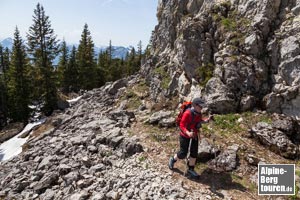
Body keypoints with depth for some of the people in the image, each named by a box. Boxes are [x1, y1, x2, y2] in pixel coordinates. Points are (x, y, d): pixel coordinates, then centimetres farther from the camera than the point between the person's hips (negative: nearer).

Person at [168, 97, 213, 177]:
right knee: (183, 153, 5)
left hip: (194, 135, 7)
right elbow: (182, 125, -28)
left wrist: (207, 120, -7)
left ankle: (191, 169, 27)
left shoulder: (199, 113, -7)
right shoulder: (187, 113, -29)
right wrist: (188, 133, -44)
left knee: (194, 152, 10)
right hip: (185, 135, -6)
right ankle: (173, 159, 35)